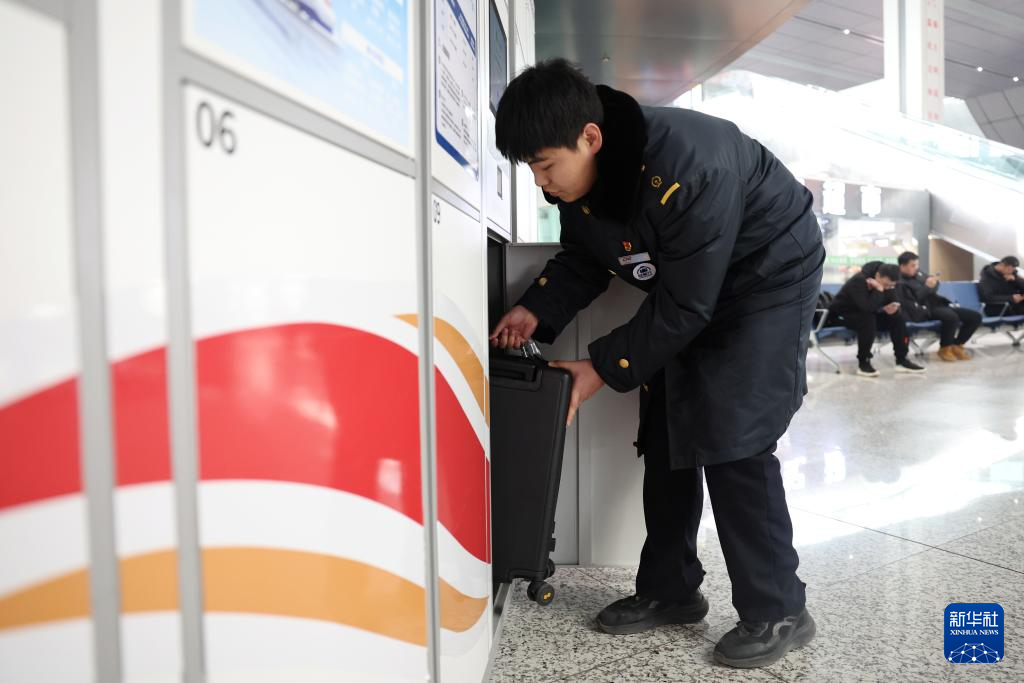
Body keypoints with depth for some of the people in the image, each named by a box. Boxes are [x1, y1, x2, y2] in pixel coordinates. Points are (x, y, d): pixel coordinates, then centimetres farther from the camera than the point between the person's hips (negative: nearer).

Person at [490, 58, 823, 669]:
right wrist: (536, 313, -16)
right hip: (685, 288, 8)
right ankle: (671, 590, 19)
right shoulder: (579, 176, -13)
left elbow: (684, 307, -32)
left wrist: (604, 368, -28)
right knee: (665, 434, 6)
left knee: (730, 440, -14)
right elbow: (583, 258, 1)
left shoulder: (687, 167, -37)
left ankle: (778, 613, 2)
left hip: (769, 280, -7)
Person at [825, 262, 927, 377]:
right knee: (868, 320, -36)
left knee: (898, 317, -9)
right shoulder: (858, 281, -30)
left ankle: (902, 360, -3)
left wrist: (893, 307, -22)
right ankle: (863, 363, -24)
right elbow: (868, 307, -40)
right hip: (843, 314, -8)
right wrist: (879, 290, -36)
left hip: (867, 313, 8)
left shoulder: (887, 283, -4)